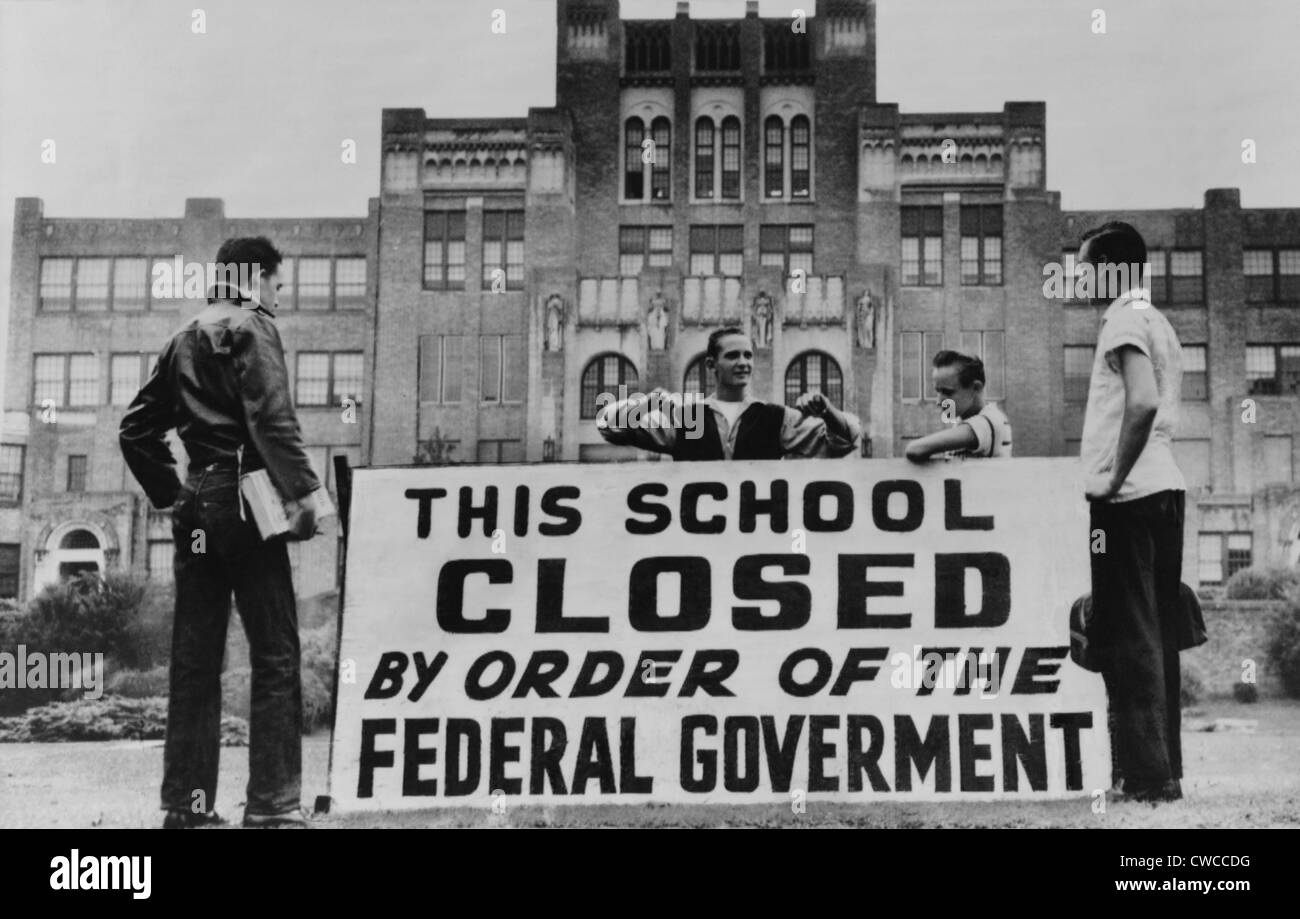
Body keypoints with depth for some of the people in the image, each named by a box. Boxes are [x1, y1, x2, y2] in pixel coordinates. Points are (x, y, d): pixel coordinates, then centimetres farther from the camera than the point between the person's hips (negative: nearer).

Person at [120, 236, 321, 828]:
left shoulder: (183, 341, 18)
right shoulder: (251, 327, -3)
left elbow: (136, 429, 18)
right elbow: (272, 417, -17)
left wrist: (169, 494, 19)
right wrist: (301, 491, -19)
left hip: (194, 507, 7)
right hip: (245, 500, -7)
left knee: (193, 659, 9)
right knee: (275, 656, -4)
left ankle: (186, 805, 12)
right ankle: (271, 806, -7)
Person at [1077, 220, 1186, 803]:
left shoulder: (1124, 319, -8)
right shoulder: (1156, 321, 20)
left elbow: (1142, 403, -23)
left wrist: (1113, 479, -16)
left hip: (1129, 495, -9)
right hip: (1164, 489, 9)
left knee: (1129, 638, -6)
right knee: (1155, 636, 11)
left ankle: (1147, 776, -4)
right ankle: (1162, 770, 16)